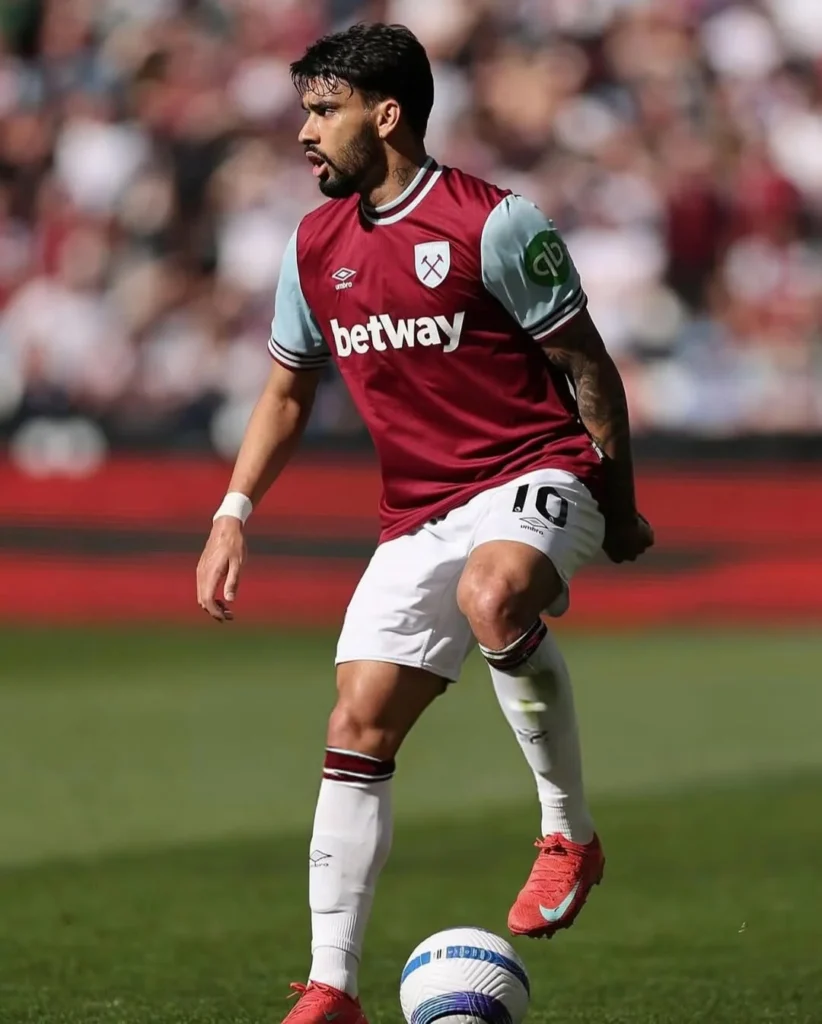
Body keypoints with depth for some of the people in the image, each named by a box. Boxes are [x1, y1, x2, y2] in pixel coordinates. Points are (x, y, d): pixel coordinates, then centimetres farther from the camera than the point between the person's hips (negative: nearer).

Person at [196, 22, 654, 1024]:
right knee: (356, 728, -4)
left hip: (537, 474, -6)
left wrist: (619, 506, 0)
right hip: (417, 516, 6)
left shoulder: (492, 223, -11)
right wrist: (234, 512, 9)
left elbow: (586, 366, -5)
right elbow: (288, 390, 20)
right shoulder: (315, 246, 8)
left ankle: (570, 830, -19)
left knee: (492, 596, -39)